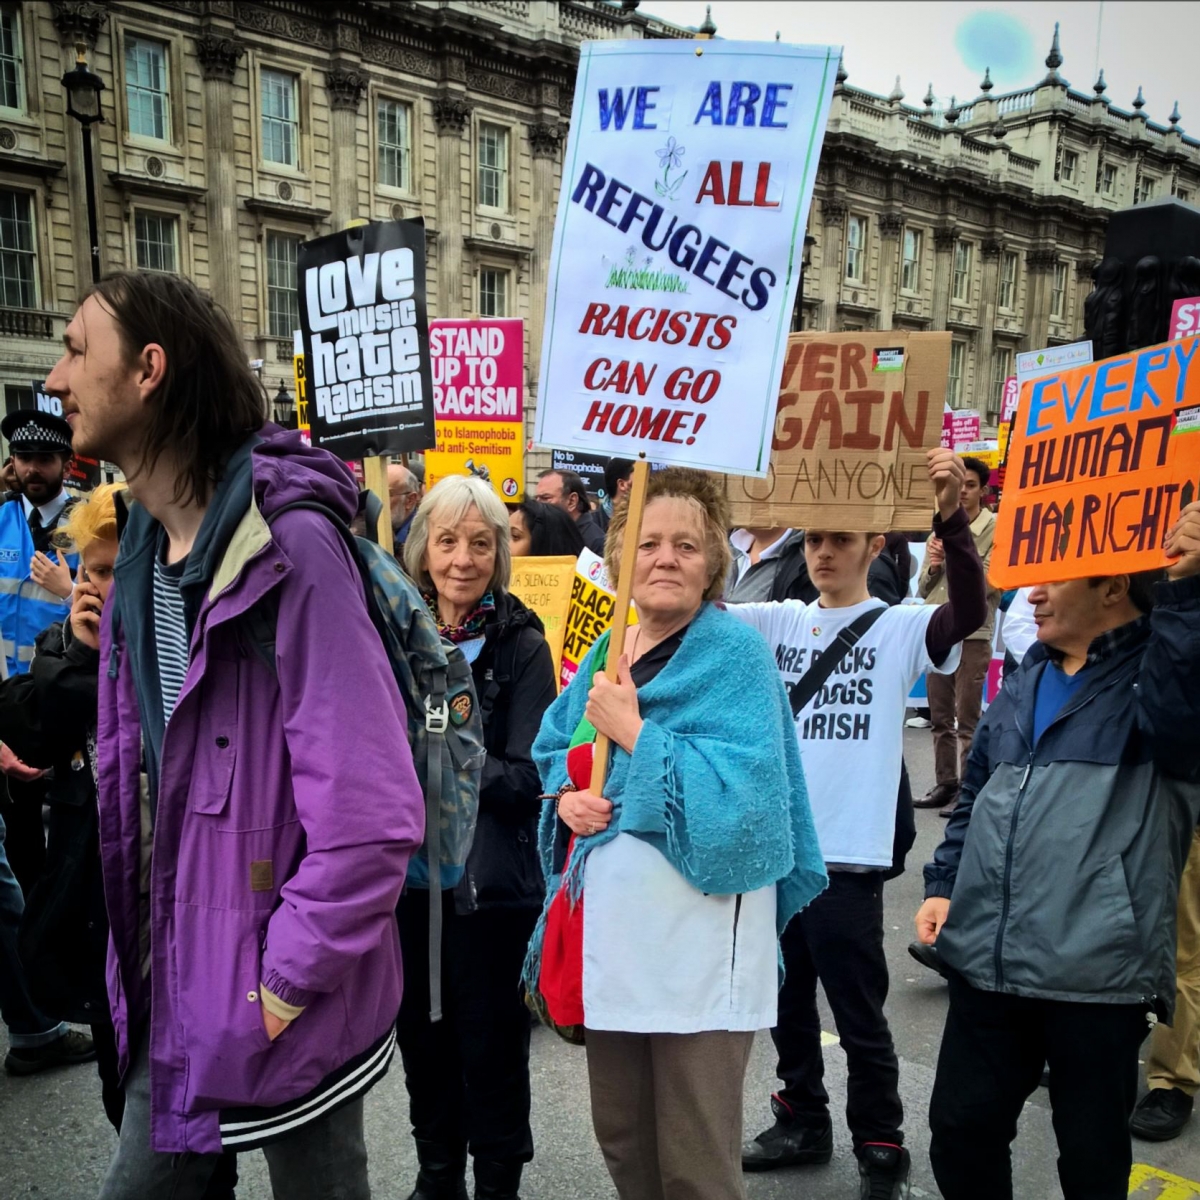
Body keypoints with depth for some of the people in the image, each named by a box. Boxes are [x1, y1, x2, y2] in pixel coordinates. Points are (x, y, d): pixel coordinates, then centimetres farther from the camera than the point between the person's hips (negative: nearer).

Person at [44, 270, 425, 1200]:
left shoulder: (289, 546, -21)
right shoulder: (147, 550, 5)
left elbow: (371, 810, -25)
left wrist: (291, 979, -17)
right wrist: (145, 961, 10)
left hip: (283, 1003, -7)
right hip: (174, 988, 7)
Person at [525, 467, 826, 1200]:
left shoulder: (734, 652, -11)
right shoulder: (605, 652, 9)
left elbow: (740, 792, -21)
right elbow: (555, 748, 19)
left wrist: (634, 733, -19)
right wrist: (565, 795, -2)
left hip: (696, 944, -7)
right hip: (612, 928, 7)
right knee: (621, 1137, 21)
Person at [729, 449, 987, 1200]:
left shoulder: (901, 628, -5)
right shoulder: (777, 622, 5)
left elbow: (971, 611, -22)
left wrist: (952, 519, -37)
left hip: (850, 854, -4)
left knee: (858, 1012, 9)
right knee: (786, 999, 19)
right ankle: (804, 1123, 40)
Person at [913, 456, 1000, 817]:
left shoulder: (997, 529, -4)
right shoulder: (940, 532, 14)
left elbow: (992, 582, -15)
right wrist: (933, 567, -5)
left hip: (972, 636, -6)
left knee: (967, 720, -4)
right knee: (940, 717, 12)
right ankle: (945, 783, 21)